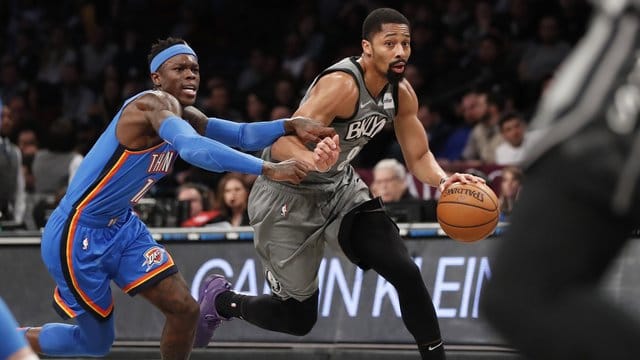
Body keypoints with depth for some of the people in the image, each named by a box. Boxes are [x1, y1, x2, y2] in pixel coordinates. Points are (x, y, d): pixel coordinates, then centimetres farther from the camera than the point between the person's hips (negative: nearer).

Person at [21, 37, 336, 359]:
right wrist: (268, 169, -45)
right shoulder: (154, 103, -24)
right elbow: (193, 148, -42)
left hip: (121, 227, 9)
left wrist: (289, 125, -23)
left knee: (184, 309, -3)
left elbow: (241, 135, -2)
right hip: (78, 234, -9)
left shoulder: (183, 115, 5)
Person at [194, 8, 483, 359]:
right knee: (300, 317, 5)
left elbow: (418, 156, 4)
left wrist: (443, 180, -19)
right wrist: (313, 159, -58)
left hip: (340, 188, 7)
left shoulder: (401, 93, -6)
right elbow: (282, 144, -35)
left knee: (406, 272, -13)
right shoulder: (342, 85, -30)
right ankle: (220, 301, 32)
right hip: (288, 196, -7)